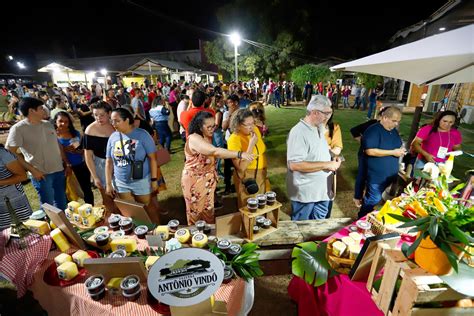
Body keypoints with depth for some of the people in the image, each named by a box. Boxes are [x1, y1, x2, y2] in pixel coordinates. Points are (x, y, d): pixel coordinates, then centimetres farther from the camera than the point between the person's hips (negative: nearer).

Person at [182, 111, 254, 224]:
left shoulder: (209, 137, 2)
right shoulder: (194, 138, -27)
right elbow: (215, 151, -40)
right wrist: (240, 154, -45)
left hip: (208, 180, 7)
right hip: (195, 181, -7)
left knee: (209, 211, 17)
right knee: (196, 212, 13)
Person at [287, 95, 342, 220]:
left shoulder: (319, 129, 7)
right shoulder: (299, 132, -23)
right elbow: (295, 164, -30)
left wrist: (332, 160, -1)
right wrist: (326, 165, -25)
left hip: (322, 190, 8)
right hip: (305, 193, -8)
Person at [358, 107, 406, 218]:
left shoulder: (394, 131, 11)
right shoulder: (373, 130, -17)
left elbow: (397, 146, 25)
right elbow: (370, 151, -26)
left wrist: (401, 150, 0)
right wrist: (393, 152, -21)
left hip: (390, 175, 8)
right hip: (376, 175, -8)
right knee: (373, 201, 0)